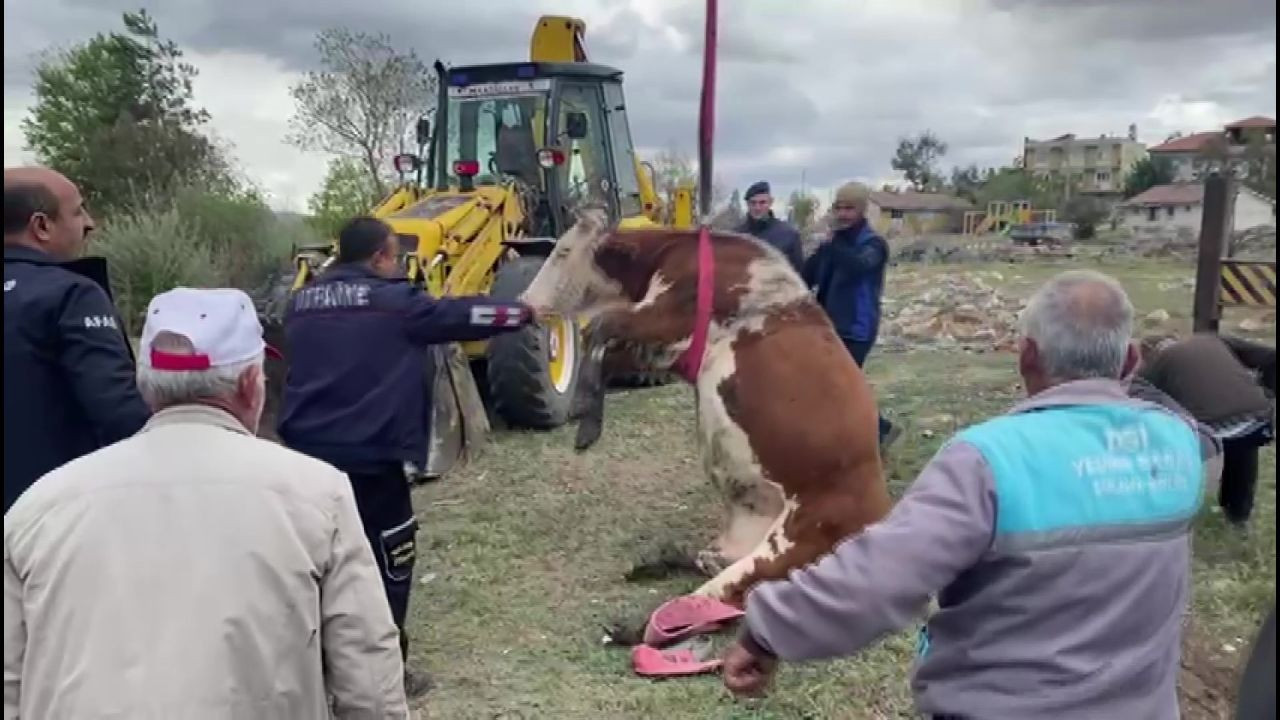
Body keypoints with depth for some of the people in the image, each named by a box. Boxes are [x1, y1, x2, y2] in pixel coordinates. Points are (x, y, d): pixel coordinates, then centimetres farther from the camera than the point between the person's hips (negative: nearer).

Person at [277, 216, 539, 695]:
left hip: (307, 449, 7)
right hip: (368, 455, -7)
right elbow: (459, 315, -1)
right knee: (387, 563, 5)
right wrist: (524, 313, 11)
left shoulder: (300, 304, 12)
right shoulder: (392, 300, -7)